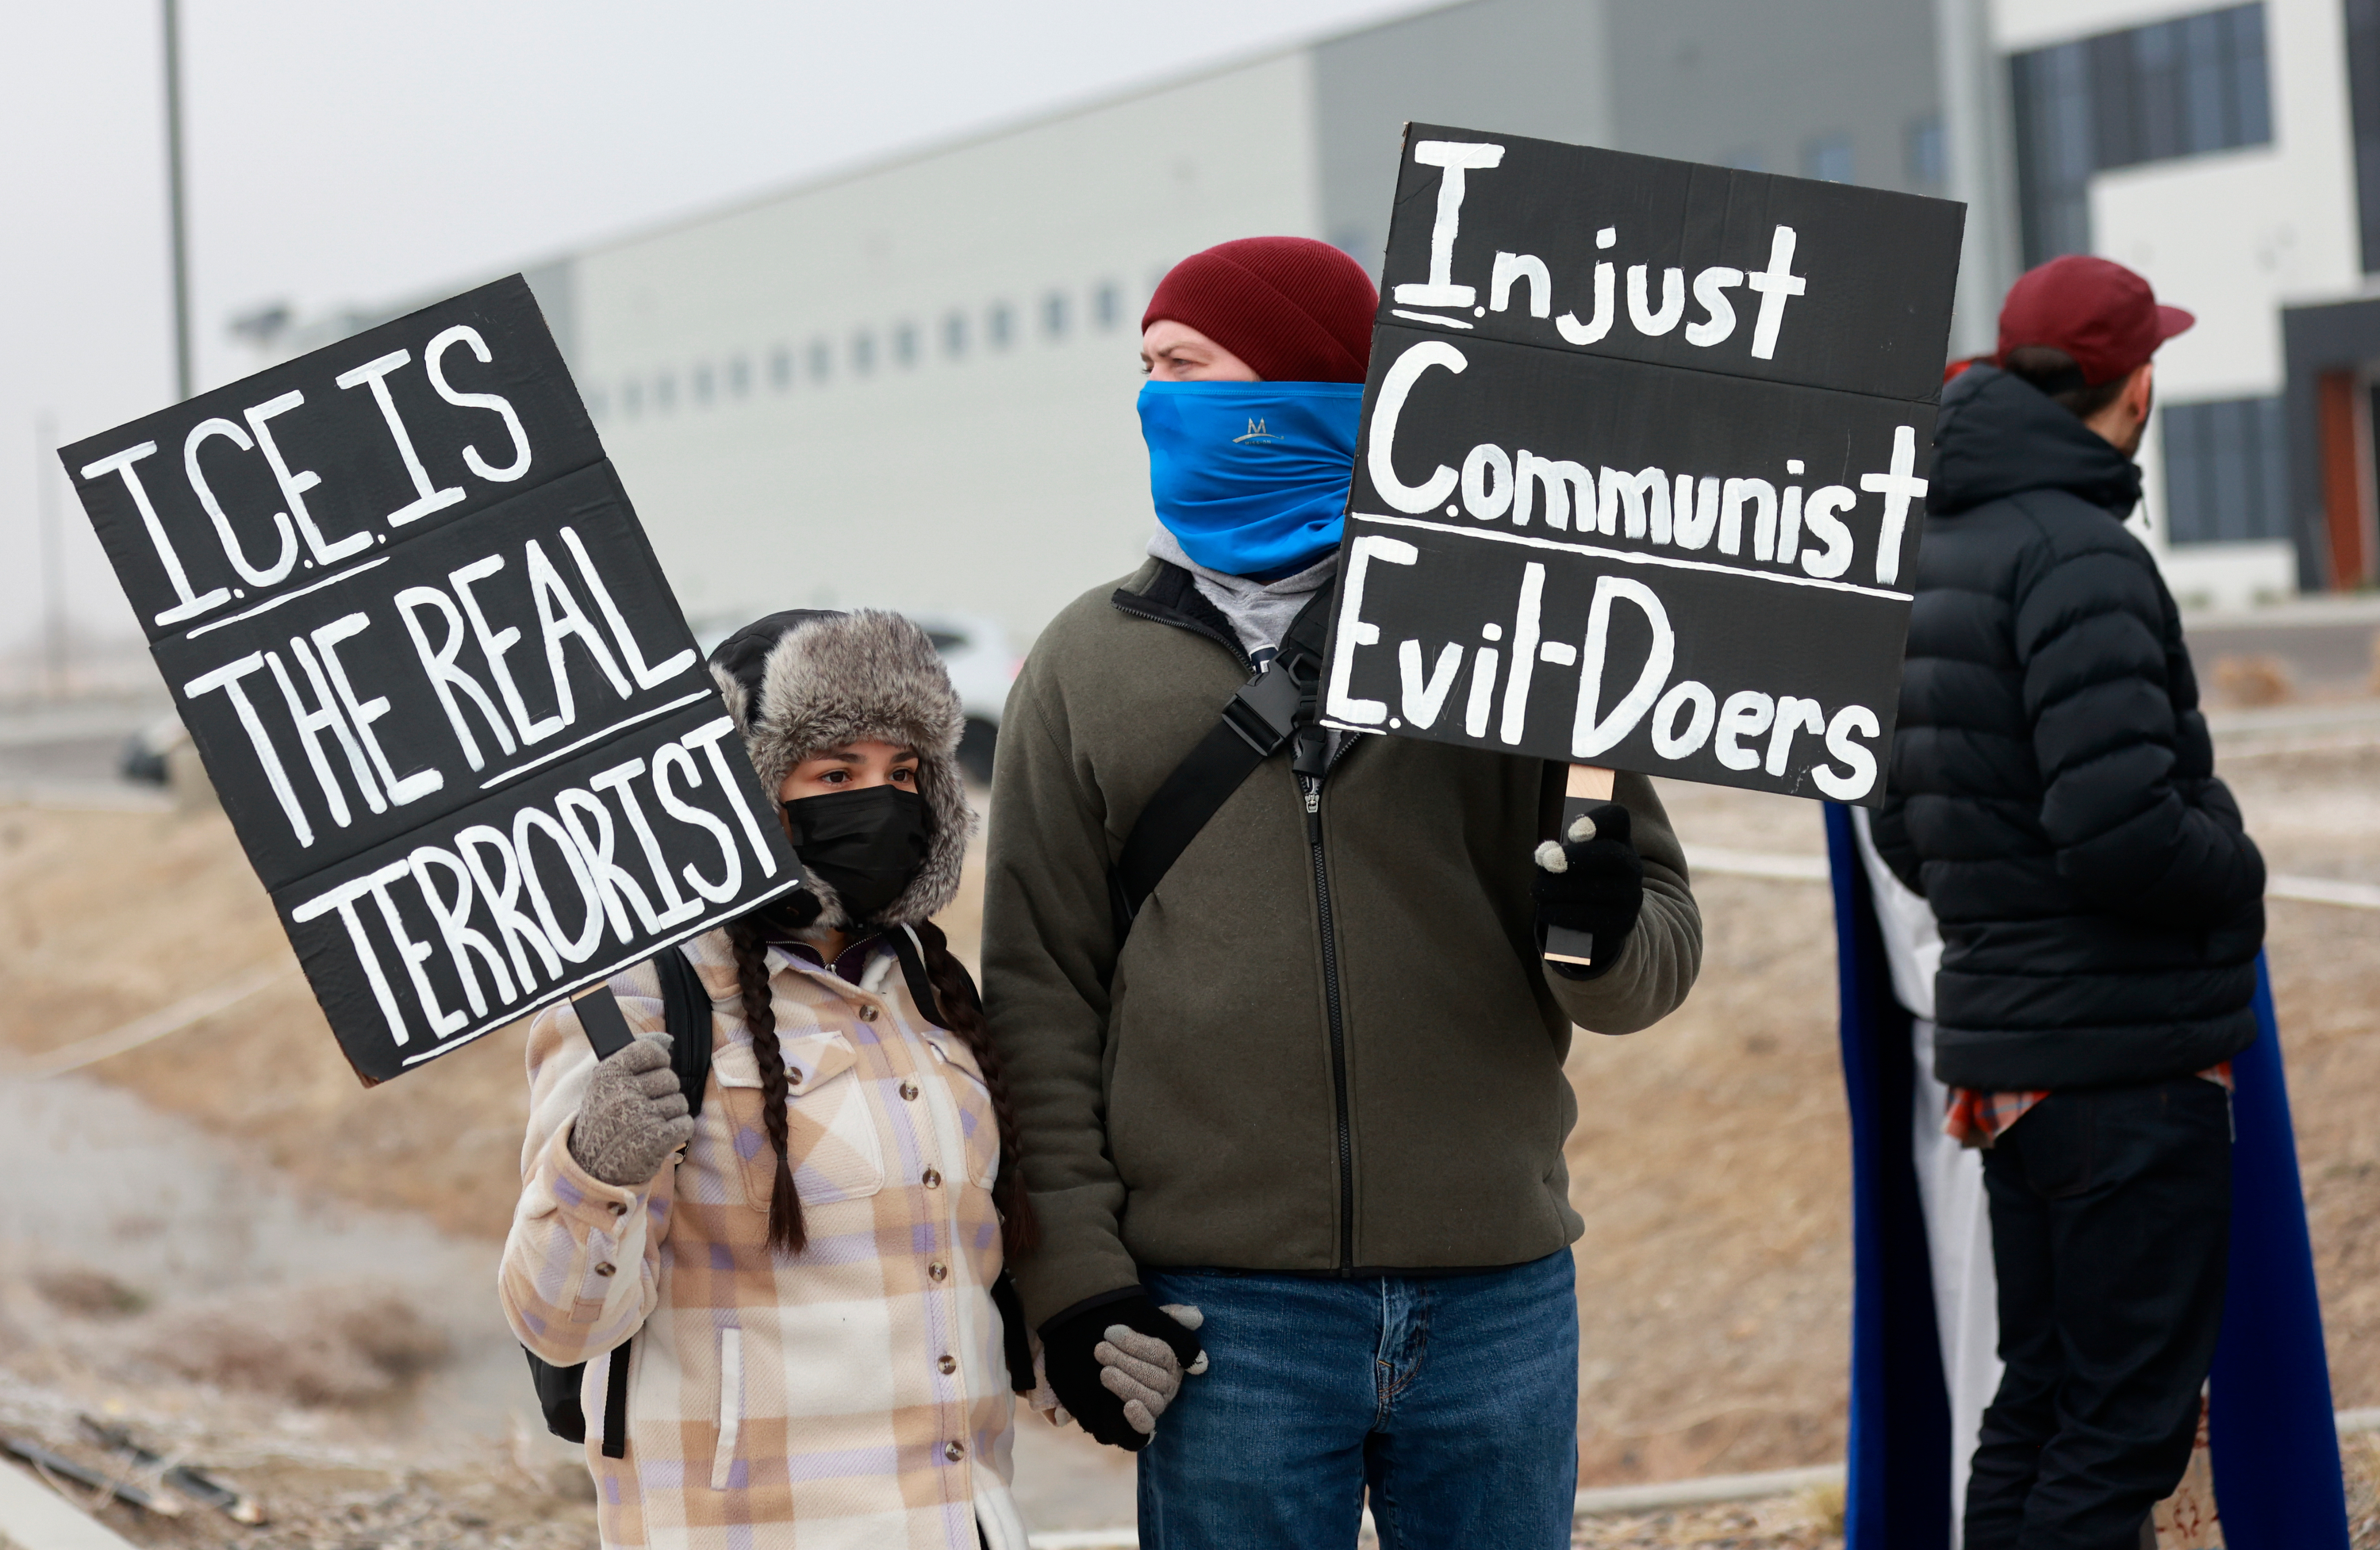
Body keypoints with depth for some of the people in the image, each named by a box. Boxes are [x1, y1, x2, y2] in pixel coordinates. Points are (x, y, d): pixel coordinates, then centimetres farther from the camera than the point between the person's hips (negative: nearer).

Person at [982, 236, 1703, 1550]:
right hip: (1227, 1313, 0)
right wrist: (1072, 1266, -5)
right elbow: (1040, 990, 4)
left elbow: (1659, 949, 7)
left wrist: (1606, 937, -16)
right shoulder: (1090, 662, 8)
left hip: (1495, 1300, 1)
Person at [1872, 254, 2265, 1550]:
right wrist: (2239, 873, -7)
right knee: (2127, 1419, -4)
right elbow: (2122, 834, -25)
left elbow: (1901, 825, 17)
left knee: (2042, 1397, 16)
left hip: (2005, 1044, 9)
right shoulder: (2078, 557, -17)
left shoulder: (1935, 551, 11)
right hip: (2128, 1054, -9)